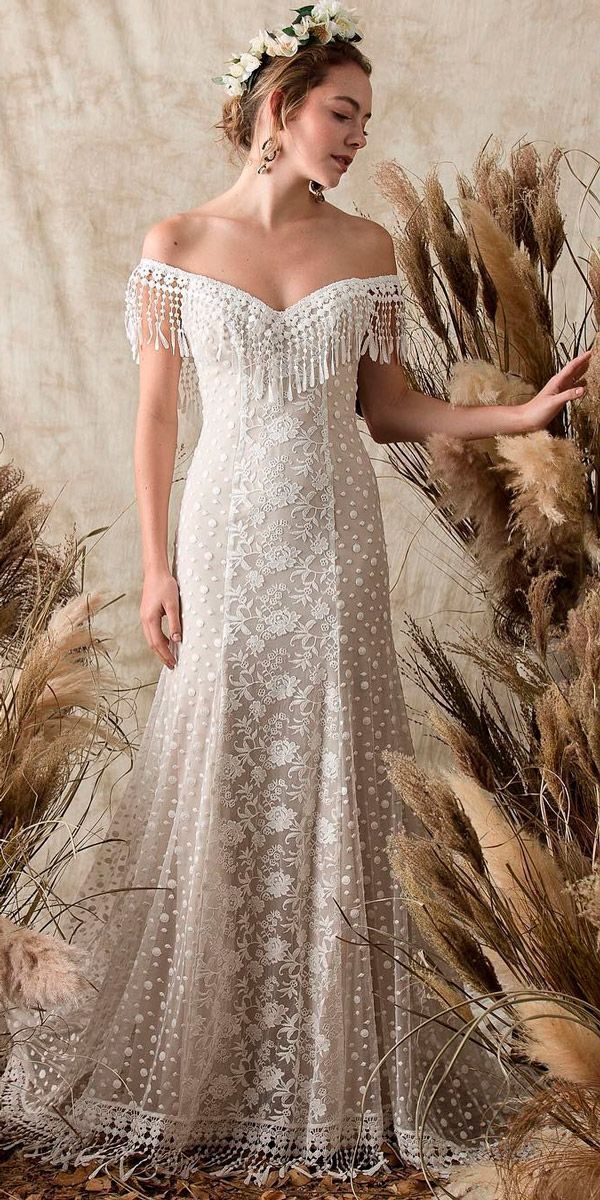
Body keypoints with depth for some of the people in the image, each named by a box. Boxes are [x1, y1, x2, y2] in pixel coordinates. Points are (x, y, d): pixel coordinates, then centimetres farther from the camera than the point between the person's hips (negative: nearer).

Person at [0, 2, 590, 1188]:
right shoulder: (176, 244, 0)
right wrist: (156, 567, -3)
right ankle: (202, 1058, 21)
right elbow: (156, 415, 1)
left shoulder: (367, 247, 5)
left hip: (335, 550, 2)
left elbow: (386, 405, 8)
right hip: (228, 545, -1)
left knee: (330, 790, 5)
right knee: (218, 791, 4)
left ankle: (331, 1065, 19)